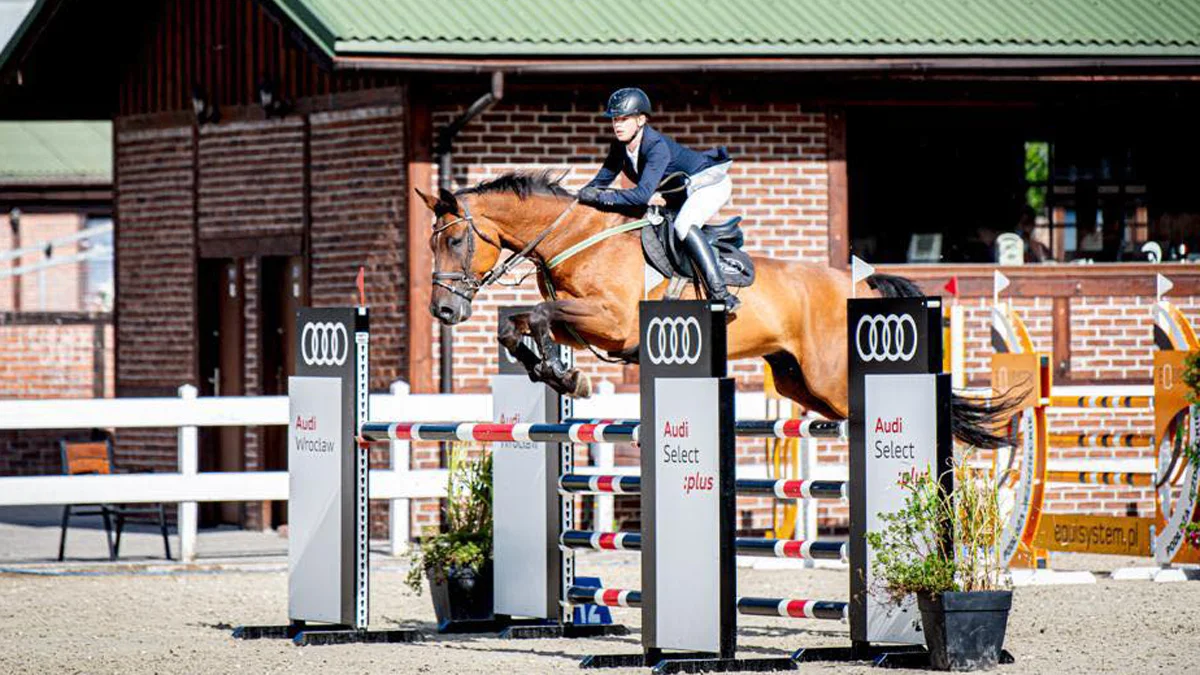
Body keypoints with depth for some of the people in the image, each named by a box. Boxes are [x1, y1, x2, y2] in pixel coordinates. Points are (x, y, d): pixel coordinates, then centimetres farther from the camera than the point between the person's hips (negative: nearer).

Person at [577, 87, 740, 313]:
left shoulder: (657, 146, -32)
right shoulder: (620, 147, -7)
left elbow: (642, 195, -41)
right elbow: (602, 180, 6)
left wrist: (600, 197, -41)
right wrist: (581, 197, -12)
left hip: (710, 183, -10)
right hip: (680, 196, 10)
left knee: (684, 225, -32)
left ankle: (721, 293, -37)